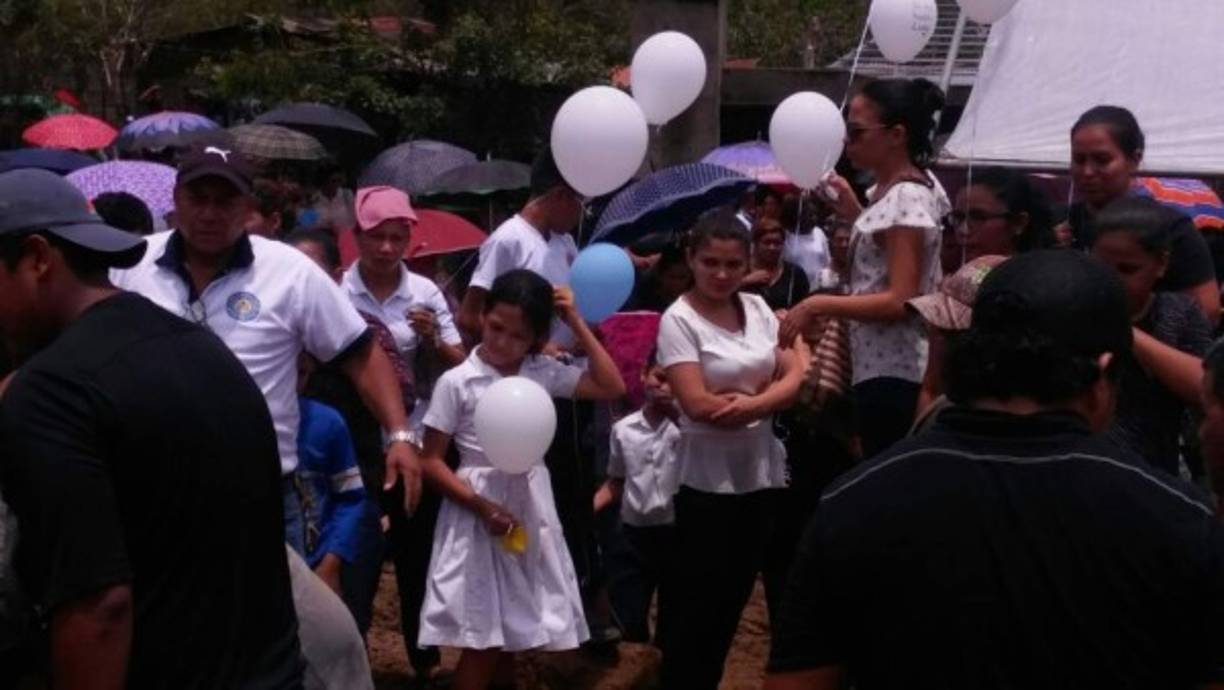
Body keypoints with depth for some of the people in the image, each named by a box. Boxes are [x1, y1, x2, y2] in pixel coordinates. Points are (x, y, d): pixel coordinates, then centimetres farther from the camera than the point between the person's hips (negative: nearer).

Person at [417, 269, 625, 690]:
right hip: (479, 510, -4)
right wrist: (482, 505, -18)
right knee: (481, 640, -2)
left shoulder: (544, 372, 1)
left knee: (515, 634, 11)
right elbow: (431, 461, -7)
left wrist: (577, 323, -4)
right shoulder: (457, 382, -10)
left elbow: (612, 388, -2)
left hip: (531, 506, 4)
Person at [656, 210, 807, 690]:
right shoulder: (679, 320, -12)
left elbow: (797, 374, 1)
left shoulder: (758, 308, 5)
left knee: (735, 592, 15)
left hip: (762, 472, 6)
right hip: (709, 479, -6)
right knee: (699, 596, 4)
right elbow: (699, 405, -19)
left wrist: (752, 403, -18)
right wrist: (771, 399, -10)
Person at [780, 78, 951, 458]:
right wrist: (856, 213, 13)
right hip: (884, 368, 10)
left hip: (892, 373, -10)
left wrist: (818, 305, -20)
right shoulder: (896, 191, 12)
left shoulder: (906, 198, -17)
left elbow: (900, 301, -22)